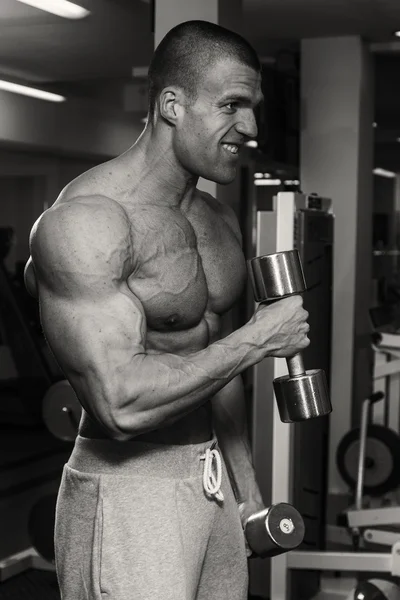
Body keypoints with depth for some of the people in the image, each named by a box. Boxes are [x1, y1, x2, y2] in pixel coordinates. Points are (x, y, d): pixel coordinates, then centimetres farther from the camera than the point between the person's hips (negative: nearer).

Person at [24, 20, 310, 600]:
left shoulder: (220, 220, 8)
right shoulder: (85, 221, -19)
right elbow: (122, 403, -27)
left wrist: (248, 488, 19)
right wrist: (257, 340, -18)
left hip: (215, 486, 8)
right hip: (126, 501, -8)